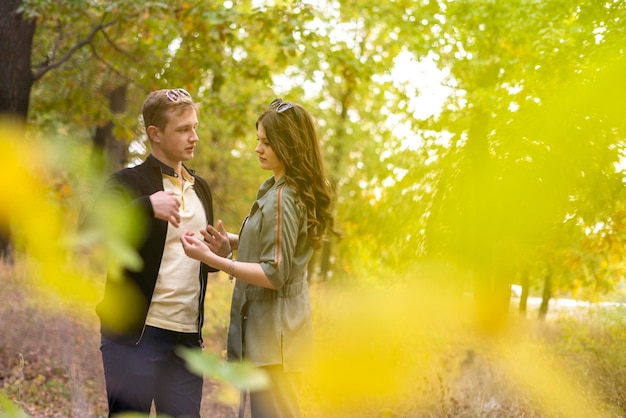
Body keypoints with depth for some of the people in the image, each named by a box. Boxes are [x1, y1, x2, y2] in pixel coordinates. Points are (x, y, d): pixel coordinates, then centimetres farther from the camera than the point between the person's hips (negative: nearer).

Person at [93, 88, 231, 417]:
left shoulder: (200, 188, 17)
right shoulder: (129, 183, -4)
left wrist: (218, 254, 3)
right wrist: (147, 206, -33)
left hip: (188, 336, 6)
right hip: (135, 335, -6)